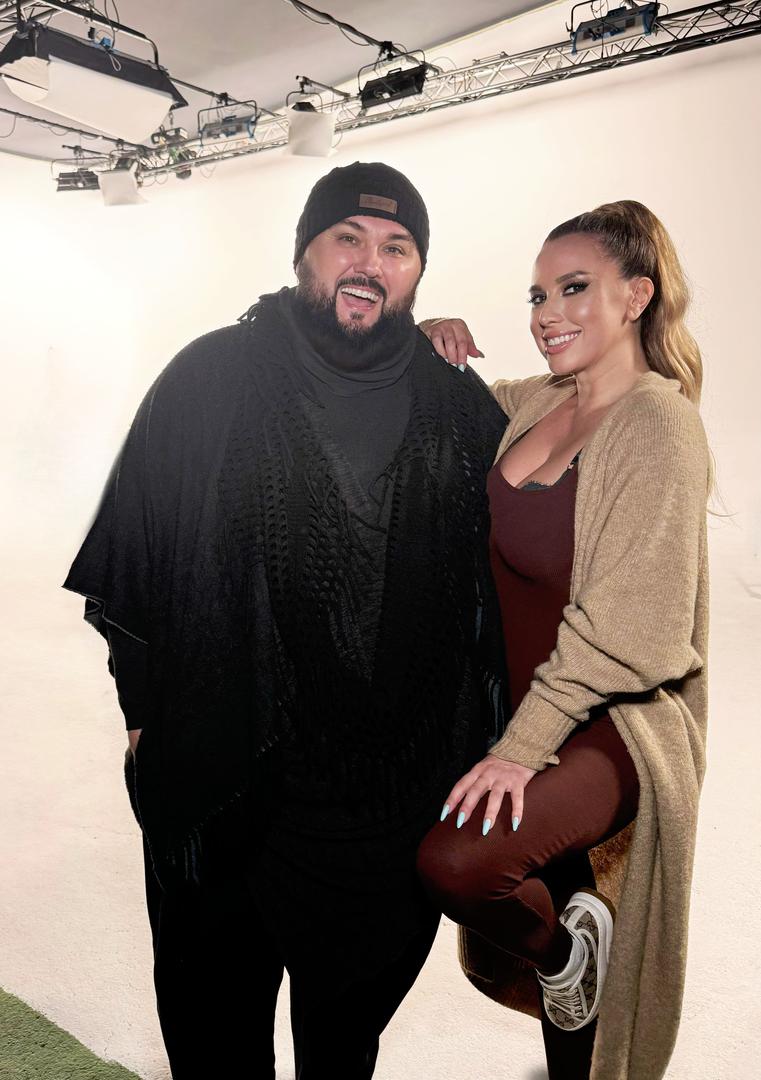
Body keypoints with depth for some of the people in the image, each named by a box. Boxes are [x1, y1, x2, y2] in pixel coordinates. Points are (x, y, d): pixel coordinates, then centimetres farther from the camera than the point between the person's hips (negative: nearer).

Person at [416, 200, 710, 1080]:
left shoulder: (658, 423, -15)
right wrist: (430, 350, 2)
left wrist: (523, 745, -22)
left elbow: (626, 624, -21)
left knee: (456, 859, -26)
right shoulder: (534, 404, 6)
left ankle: (566, 944, 6)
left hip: (611, 726, -6)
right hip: (524, 705, 7)